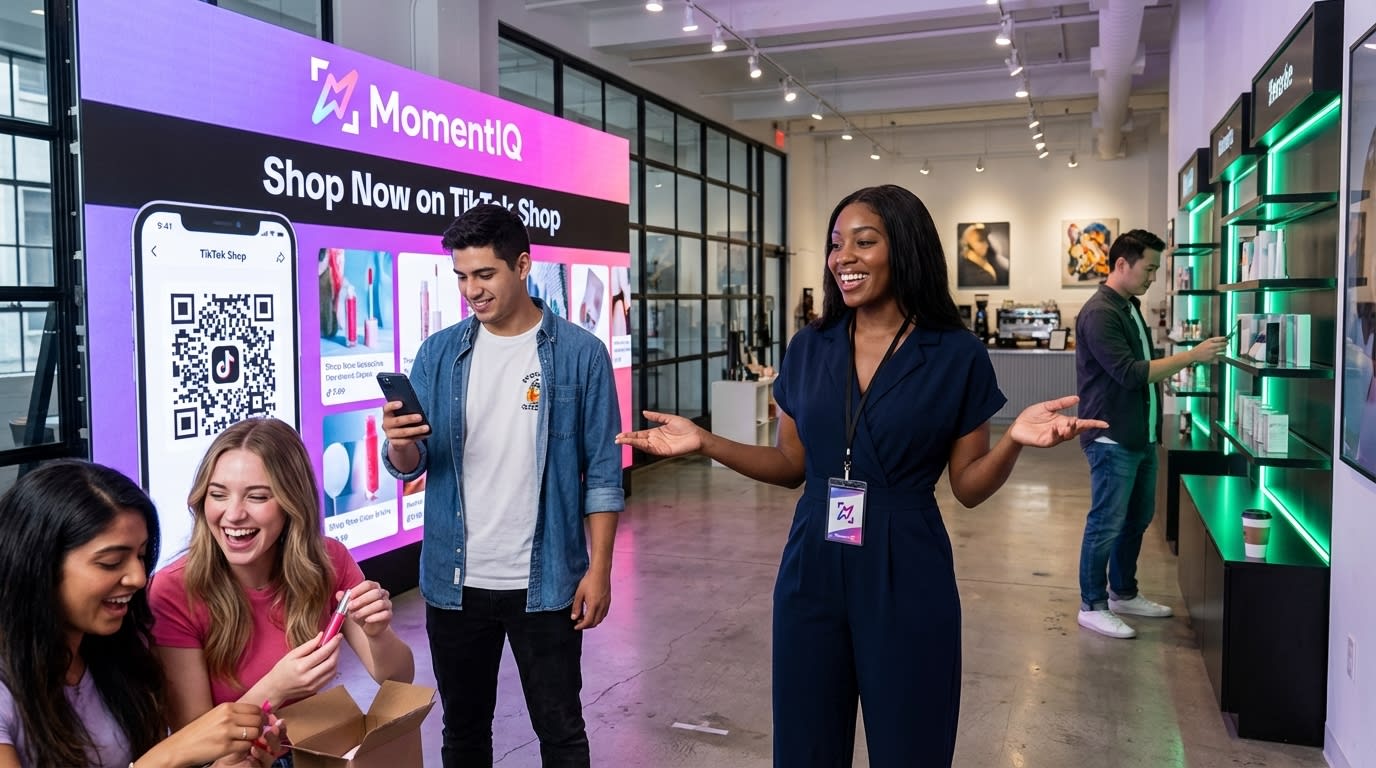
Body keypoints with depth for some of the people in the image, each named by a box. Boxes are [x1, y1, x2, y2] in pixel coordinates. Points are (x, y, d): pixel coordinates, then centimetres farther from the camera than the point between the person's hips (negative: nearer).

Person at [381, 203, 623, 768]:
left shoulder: (580, 353, -7)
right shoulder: (438, 354, 1)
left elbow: (602, 472, -5)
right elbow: (409, 466, 1)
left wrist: (599, 568, -8)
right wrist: (401, 444, -22)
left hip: (545, 582, -2)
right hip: (454, 581, 3)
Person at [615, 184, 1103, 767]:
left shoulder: (957, 357, -6)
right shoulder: (809, 349, 2)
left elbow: (969, 486, -2)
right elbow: (792, 465, 8)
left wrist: (1014, 441, -21)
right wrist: (705, 443, -3)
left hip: (906, 582, -3)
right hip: (811, 574, 3)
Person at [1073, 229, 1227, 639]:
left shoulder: (1131, 307, 13)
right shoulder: (1099, 313, -17)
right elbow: (1129, 372, -23)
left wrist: (1186, 359, 8)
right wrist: (1190, 355, -21)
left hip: (1141, 436, 10)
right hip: (1112, 439, -10)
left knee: (1137, 519, 18)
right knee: (1106, 524, -1)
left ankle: (1123, 593, 32)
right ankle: (1092, 606, 10)